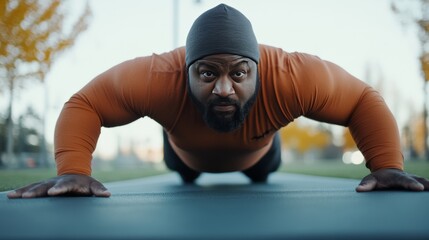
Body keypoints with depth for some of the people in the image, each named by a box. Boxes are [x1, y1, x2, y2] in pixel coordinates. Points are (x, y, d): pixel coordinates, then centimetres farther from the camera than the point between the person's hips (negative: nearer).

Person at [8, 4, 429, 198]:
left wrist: (387, 166, -43)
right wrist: (73, 171, -49)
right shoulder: (158, 77, -48)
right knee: (180, 170, 35)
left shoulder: (291, 76, -47)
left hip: (254, 150, 0)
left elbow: (364, 101, -32)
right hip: (189, 150, 0)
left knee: (264, 171, 35)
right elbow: (84, 104, -35)